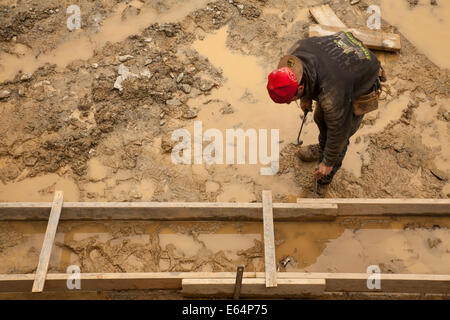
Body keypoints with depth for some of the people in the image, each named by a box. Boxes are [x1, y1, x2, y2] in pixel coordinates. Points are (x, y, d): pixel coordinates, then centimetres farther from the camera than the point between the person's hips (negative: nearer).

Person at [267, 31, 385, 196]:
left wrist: (328, 163, -13)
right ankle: (323, 148, 55)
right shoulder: (295, 51, -27)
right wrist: (306, 97, 13)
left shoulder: (332, 95, -45)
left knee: (339, 136, 5)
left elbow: (338, 130, -28)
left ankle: (324, 180, 29)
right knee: (320, 118, 23)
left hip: (361, 88, -7)